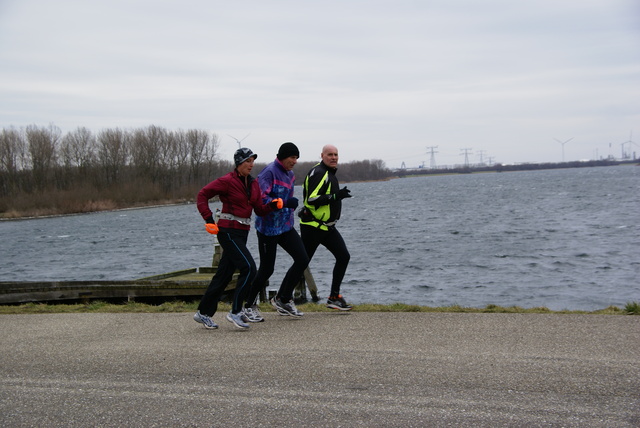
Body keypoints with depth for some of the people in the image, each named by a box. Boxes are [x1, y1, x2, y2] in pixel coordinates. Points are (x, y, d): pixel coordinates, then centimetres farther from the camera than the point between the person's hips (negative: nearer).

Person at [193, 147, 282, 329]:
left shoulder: (253, 183, 11)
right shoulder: (227, 181, -11)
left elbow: (260, 210, 12)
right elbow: (203, 195, -8)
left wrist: (273, 205, -8)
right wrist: (209, 220, -14)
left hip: (242, 232, 8)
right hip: (228, 231, -8)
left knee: (224, 273, 10)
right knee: (249, 268, -16)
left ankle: (203, 313, 19)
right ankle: (235, 312, -7)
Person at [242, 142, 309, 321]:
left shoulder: (290, 175, 12)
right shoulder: (269, 172, -16)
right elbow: (261, 199, -27)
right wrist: (285, 203, -34)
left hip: (286, 226, 8)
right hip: (268, 228, -8)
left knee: (302, 260, -1)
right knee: (267, 269, -2)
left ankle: (283, 299, 14)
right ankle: (249, 305, 17)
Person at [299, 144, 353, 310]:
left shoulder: (329, 173, 16)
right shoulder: (318, 173, -16)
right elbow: (312, 199, -26)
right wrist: (336, 196, -29)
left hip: (327, 226, 9)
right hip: (312, 226, -9)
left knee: (343, 256, 1)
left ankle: (334, 297, 7)